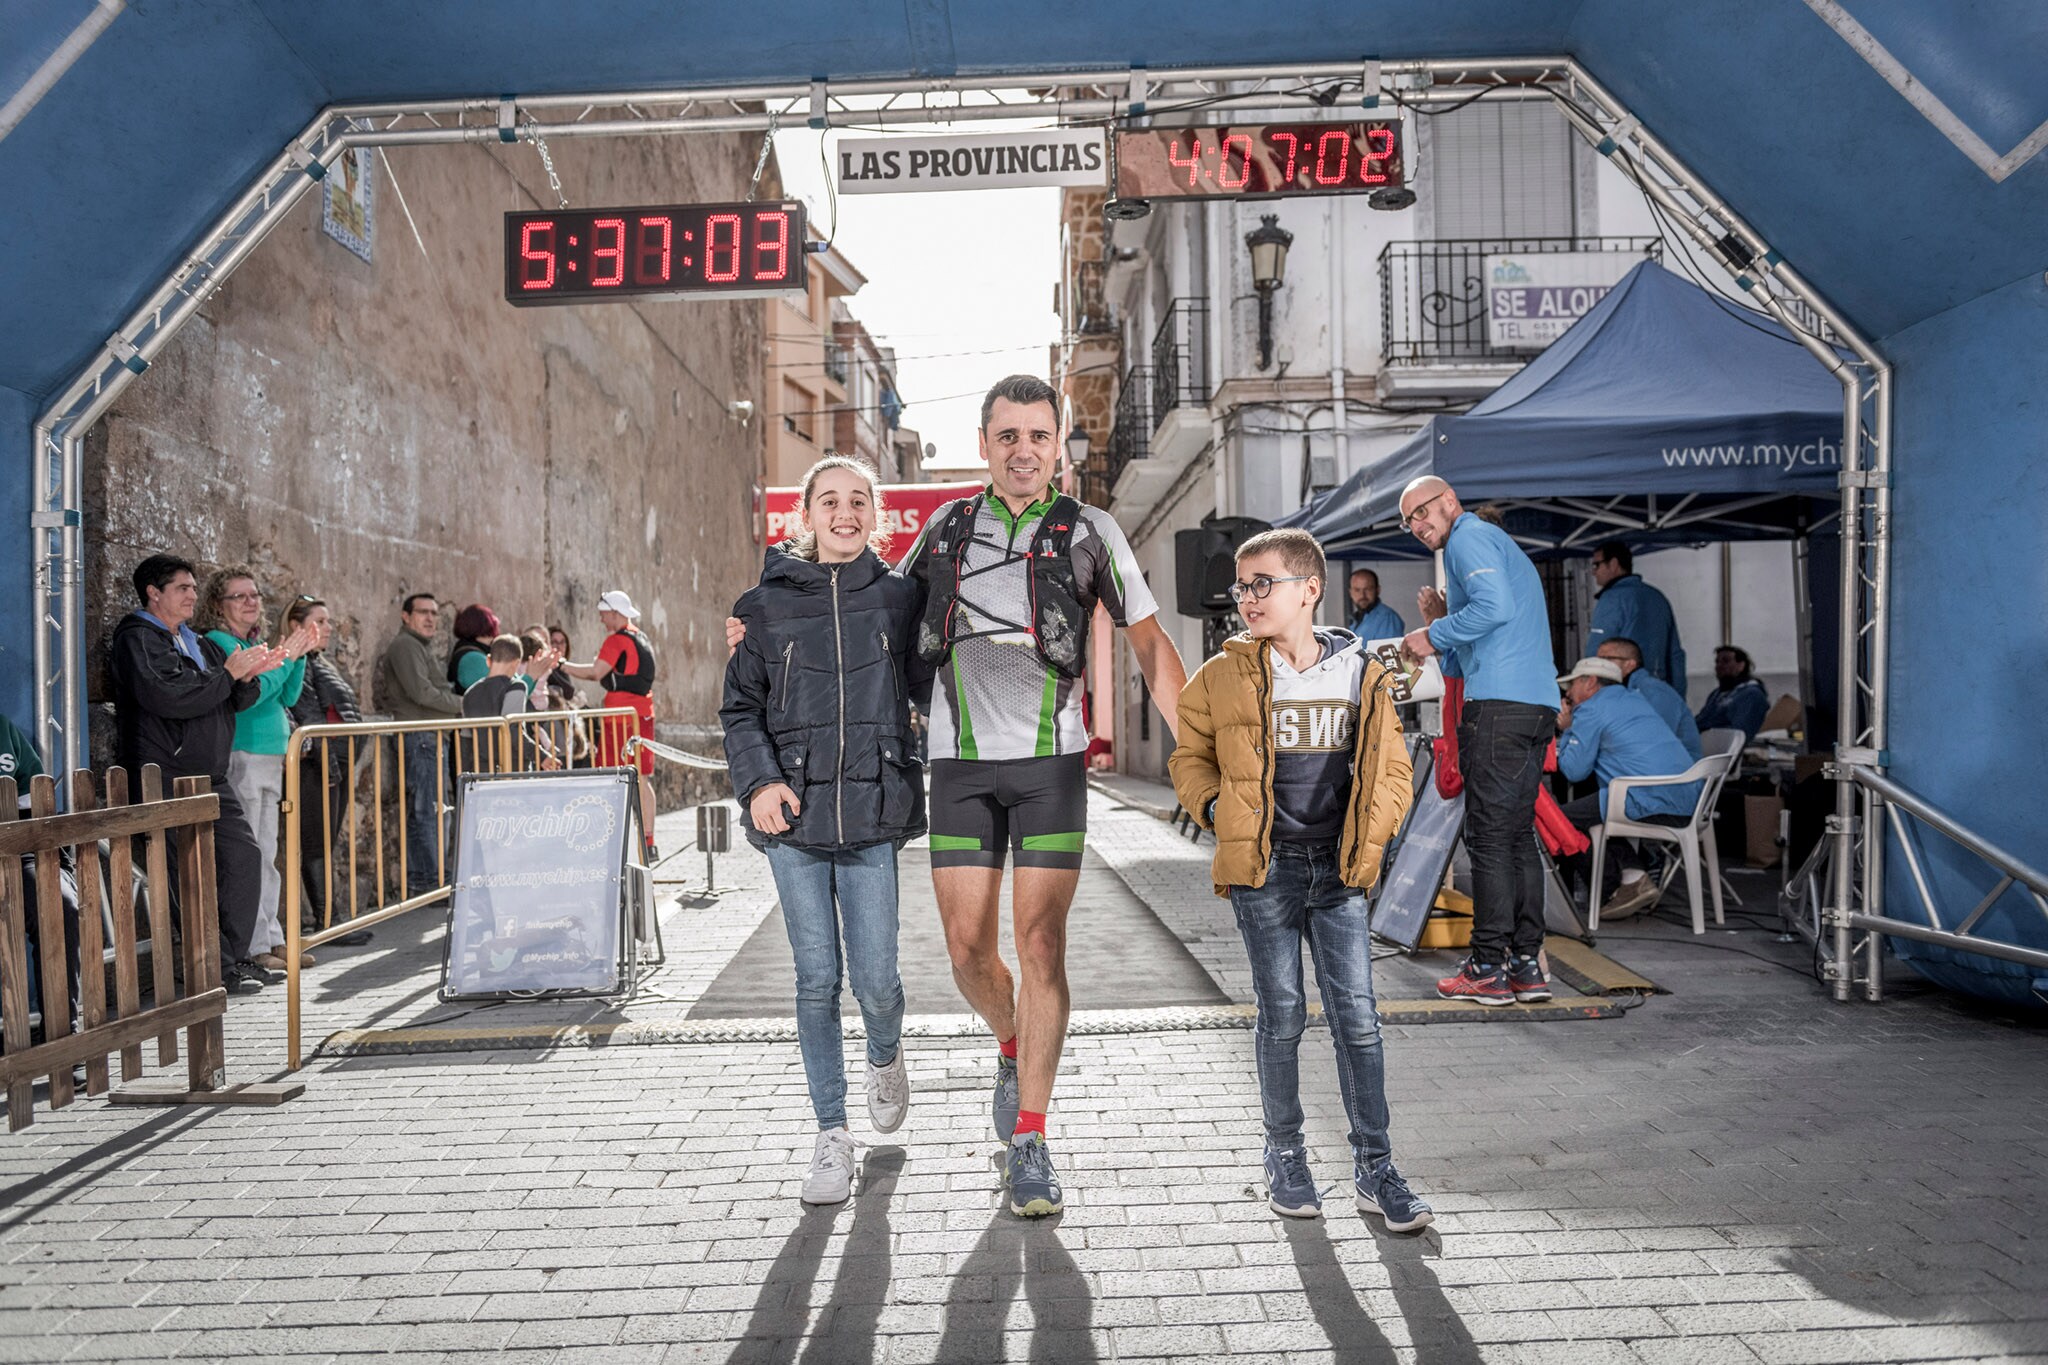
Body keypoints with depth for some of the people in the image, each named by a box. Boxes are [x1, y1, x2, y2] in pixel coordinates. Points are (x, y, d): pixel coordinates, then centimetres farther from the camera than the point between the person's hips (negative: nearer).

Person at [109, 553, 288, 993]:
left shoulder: (197, 642, 21)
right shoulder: (137, 639, -6)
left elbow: (239, 700, 17)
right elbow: (167, 696, -24)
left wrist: (247, 676, -4)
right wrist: (228, 674, -16)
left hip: (210, 778, 9)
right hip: (167, 780, -9)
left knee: (244, 855, 7)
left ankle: (235, 958, 16)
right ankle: (217, 972, -3)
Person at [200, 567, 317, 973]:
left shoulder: (257, 644, 17)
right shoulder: (217, 642, -6)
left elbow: (288, 697, 15)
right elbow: (248, 693, -16)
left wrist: (299, 656, 4)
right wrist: (285, 657, -11)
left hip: (271, 758, 8)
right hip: (240, 757, -8)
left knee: (266, 855, 11)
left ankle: (271, 938, 17)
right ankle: (253, 946, -2)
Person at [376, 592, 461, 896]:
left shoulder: (422, 646, 24)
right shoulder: (405, 645, -8)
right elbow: (422, 693, -18)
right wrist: (464, 704, -10)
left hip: (431, 737, 11)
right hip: (419, 737, -11)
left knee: (422, 813, 12)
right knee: (427, 811, -9)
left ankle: (419, 882, 17)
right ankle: (428, 883, -7)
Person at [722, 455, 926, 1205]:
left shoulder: (899, 596, 6)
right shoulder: (768, 602, 5)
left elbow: (927, 687, 12)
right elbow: (740, 706, 6)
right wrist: (757, 780, -7)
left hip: (872, 813, 0)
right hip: (794, 813, 0)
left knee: (875, 978, -1)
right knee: (817, 979, 3)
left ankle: (885, 1057, 35)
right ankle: (832, 1134, 19)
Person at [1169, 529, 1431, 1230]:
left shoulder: (1362, 674, 3)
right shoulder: (1222, 678, 0)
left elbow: (1392, 771, 11)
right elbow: (1190, 759, 11)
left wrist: (1369, 834, -3)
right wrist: (1219, 813, -5)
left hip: (1338, 869, 1)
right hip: (1263, 867, -1)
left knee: (1357, 1017, 2)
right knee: (1282, 1015, 4)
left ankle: (1375, 1168, 16)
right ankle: (1284, 1157, 23)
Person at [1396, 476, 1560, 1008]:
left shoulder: (1470, 537, 0)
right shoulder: (1504, 546, 30)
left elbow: (1496, 606, -20)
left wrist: (1434, 635, -9)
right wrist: (1441, 625, 16)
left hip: (1499, 704, -10)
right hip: (1539, 705, 10)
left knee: (1489, 835, -7)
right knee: (1519, 833, 10)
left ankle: (1489, 969, -4)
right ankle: (1526, 964, 12)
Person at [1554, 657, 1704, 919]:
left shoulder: (1591, 710, -1)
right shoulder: (1633, 700, 27)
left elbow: (1574, 770, -3)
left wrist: (1566, 730, 12)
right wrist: (1571, 731, 25)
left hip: (1652, 804, -10)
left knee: (1564, 818, 0)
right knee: (1595, 808, 25)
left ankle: (1608, 893, 3)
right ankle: (1633, 877, 12)